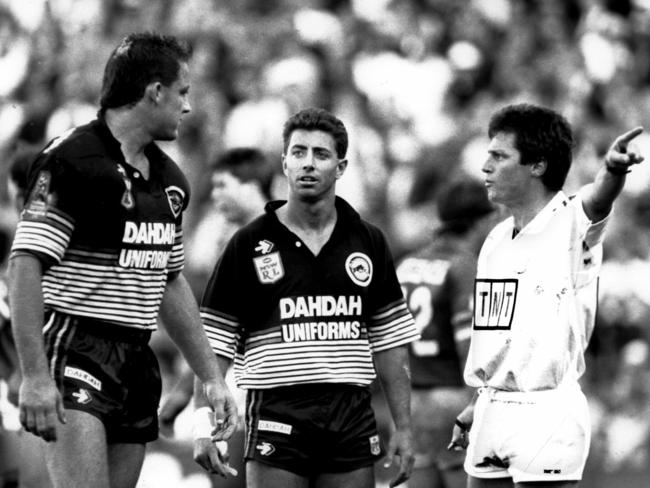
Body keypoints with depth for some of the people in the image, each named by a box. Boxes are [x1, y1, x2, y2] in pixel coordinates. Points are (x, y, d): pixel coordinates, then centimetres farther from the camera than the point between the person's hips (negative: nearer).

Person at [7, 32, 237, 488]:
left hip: (137, 363, 8)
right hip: (76, 356, -8)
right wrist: (34, 376, -22)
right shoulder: (71, 159, -10)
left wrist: (211, 378, 22)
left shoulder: (170, 178, 16)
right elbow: (25, 267, -15)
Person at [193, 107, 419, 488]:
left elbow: (391, 342, 12)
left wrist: (404, 428, 7)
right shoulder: (250, 245, 2)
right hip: (276, 421, -3)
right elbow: (215, 345, 2)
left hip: (353, 424, 3)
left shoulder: (368, 243, 10)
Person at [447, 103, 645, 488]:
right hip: (492, 410, 8)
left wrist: (614, 169, -55)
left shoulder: (570, 224, -10)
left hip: (546, 410, -7)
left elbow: (598, 198, -33)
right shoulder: (497, 239, 12)